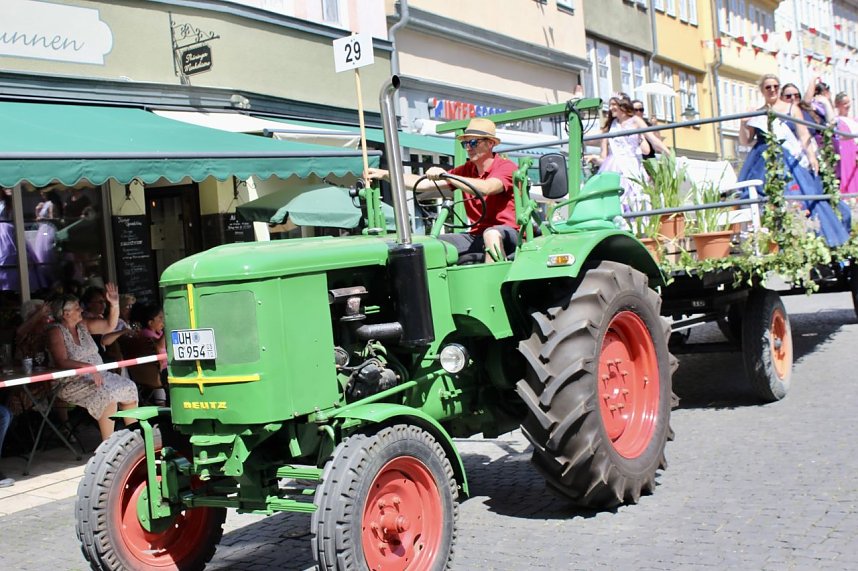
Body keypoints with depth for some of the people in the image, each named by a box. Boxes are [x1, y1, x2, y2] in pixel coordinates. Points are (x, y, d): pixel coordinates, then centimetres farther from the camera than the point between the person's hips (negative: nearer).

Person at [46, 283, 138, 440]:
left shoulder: (83, 325, 12)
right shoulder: (56, 332, -9)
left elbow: (110, 326, 10)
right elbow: (62, 362, -20)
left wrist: (115, 304, -5)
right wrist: (87, 367, -31)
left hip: (99, 374, 8)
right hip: (73, 383, -8)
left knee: (129, 387, -10)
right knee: (106, 394, -32)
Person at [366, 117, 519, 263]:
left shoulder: (506, 167, -7)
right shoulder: (466, 170, 12)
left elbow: (486, 188, -29)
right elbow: (423, 184, 8)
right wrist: (384, 174, 1)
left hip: (509, 233, -6)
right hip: (477, 235, 7)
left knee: (491, 234, -40)